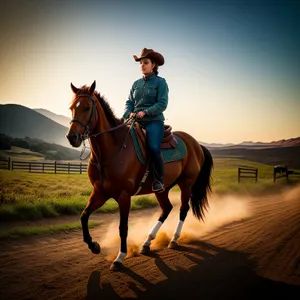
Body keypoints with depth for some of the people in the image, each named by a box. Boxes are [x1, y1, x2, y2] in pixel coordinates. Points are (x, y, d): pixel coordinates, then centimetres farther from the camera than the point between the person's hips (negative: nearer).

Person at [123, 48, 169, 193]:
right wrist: (129, 113, -7)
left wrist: (145, 112, -19)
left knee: (153, 147, -29)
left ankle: (159, 180, -13)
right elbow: (129, 102, 15)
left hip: (154, 121, -5)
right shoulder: (136, 83, 17)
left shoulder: (160, 82, 2)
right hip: (135, 121, 6)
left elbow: (162, 104, -8)